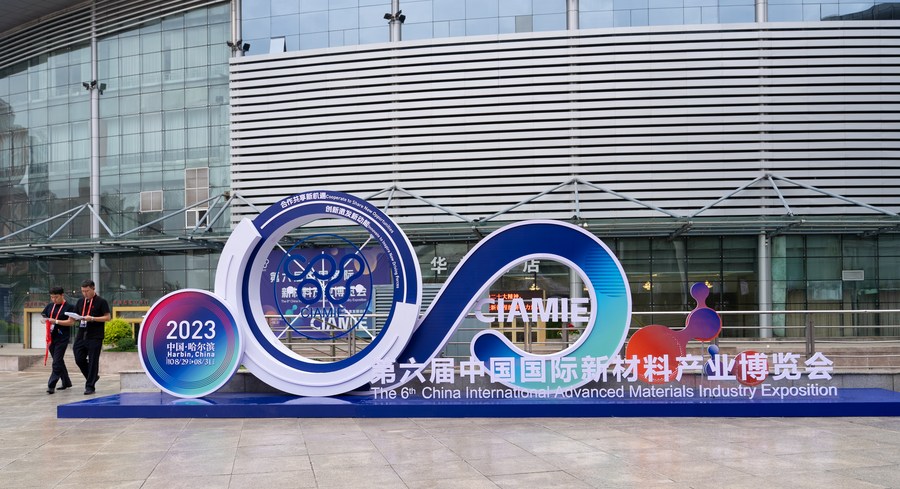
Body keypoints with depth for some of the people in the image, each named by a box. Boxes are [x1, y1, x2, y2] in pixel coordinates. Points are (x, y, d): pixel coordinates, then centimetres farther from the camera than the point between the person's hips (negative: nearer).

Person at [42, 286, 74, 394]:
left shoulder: (69, 307, -6)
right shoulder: (50, 306, 12)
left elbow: (71, 322, -13)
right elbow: (42, 317, 18)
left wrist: (56, 321, -18)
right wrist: (45, 320, -5)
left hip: (62, 338, -7)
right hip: (51, 337, 7)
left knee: (57, 362, -10)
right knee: (59, 361, 15)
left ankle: (51, 385, -11)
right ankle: (66, 382, 28)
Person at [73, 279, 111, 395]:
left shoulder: (101, 302, -4)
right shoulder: (80, 302, 13)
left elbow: (107, 317, -7)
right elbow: (75, 317, 19)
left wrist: (92, 318, -19)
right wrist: (77, 318, -6)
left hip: (95, 337, -6)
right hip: (81, 336, 6)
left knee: (93, 361, -2)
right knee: (79, 359, 4)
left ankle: (90, 386, 6)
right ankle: (93, 376, 26)